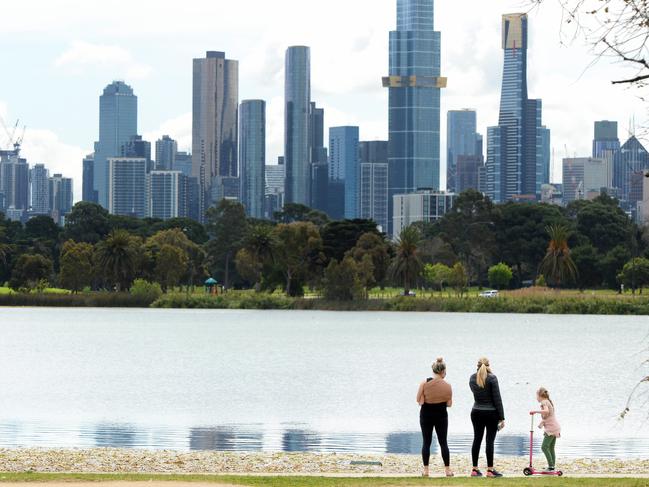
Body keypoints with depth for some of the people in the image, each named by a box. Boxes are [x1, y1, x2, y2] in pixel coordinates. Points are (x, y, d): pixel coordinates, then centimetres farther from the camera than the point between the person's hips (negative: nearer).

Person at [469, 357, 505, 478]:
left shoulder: (472, 378, 3)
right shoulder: (492, 378, -12)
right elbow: (497, 398, -13)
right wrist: (501, 417, -10)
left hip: (476, 413, 4)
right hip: (491, 413, -4)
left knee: (477, 440, 10)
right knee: (490, 441, -2)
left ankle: (475, 469, 11)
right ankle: (490, 470, -2)